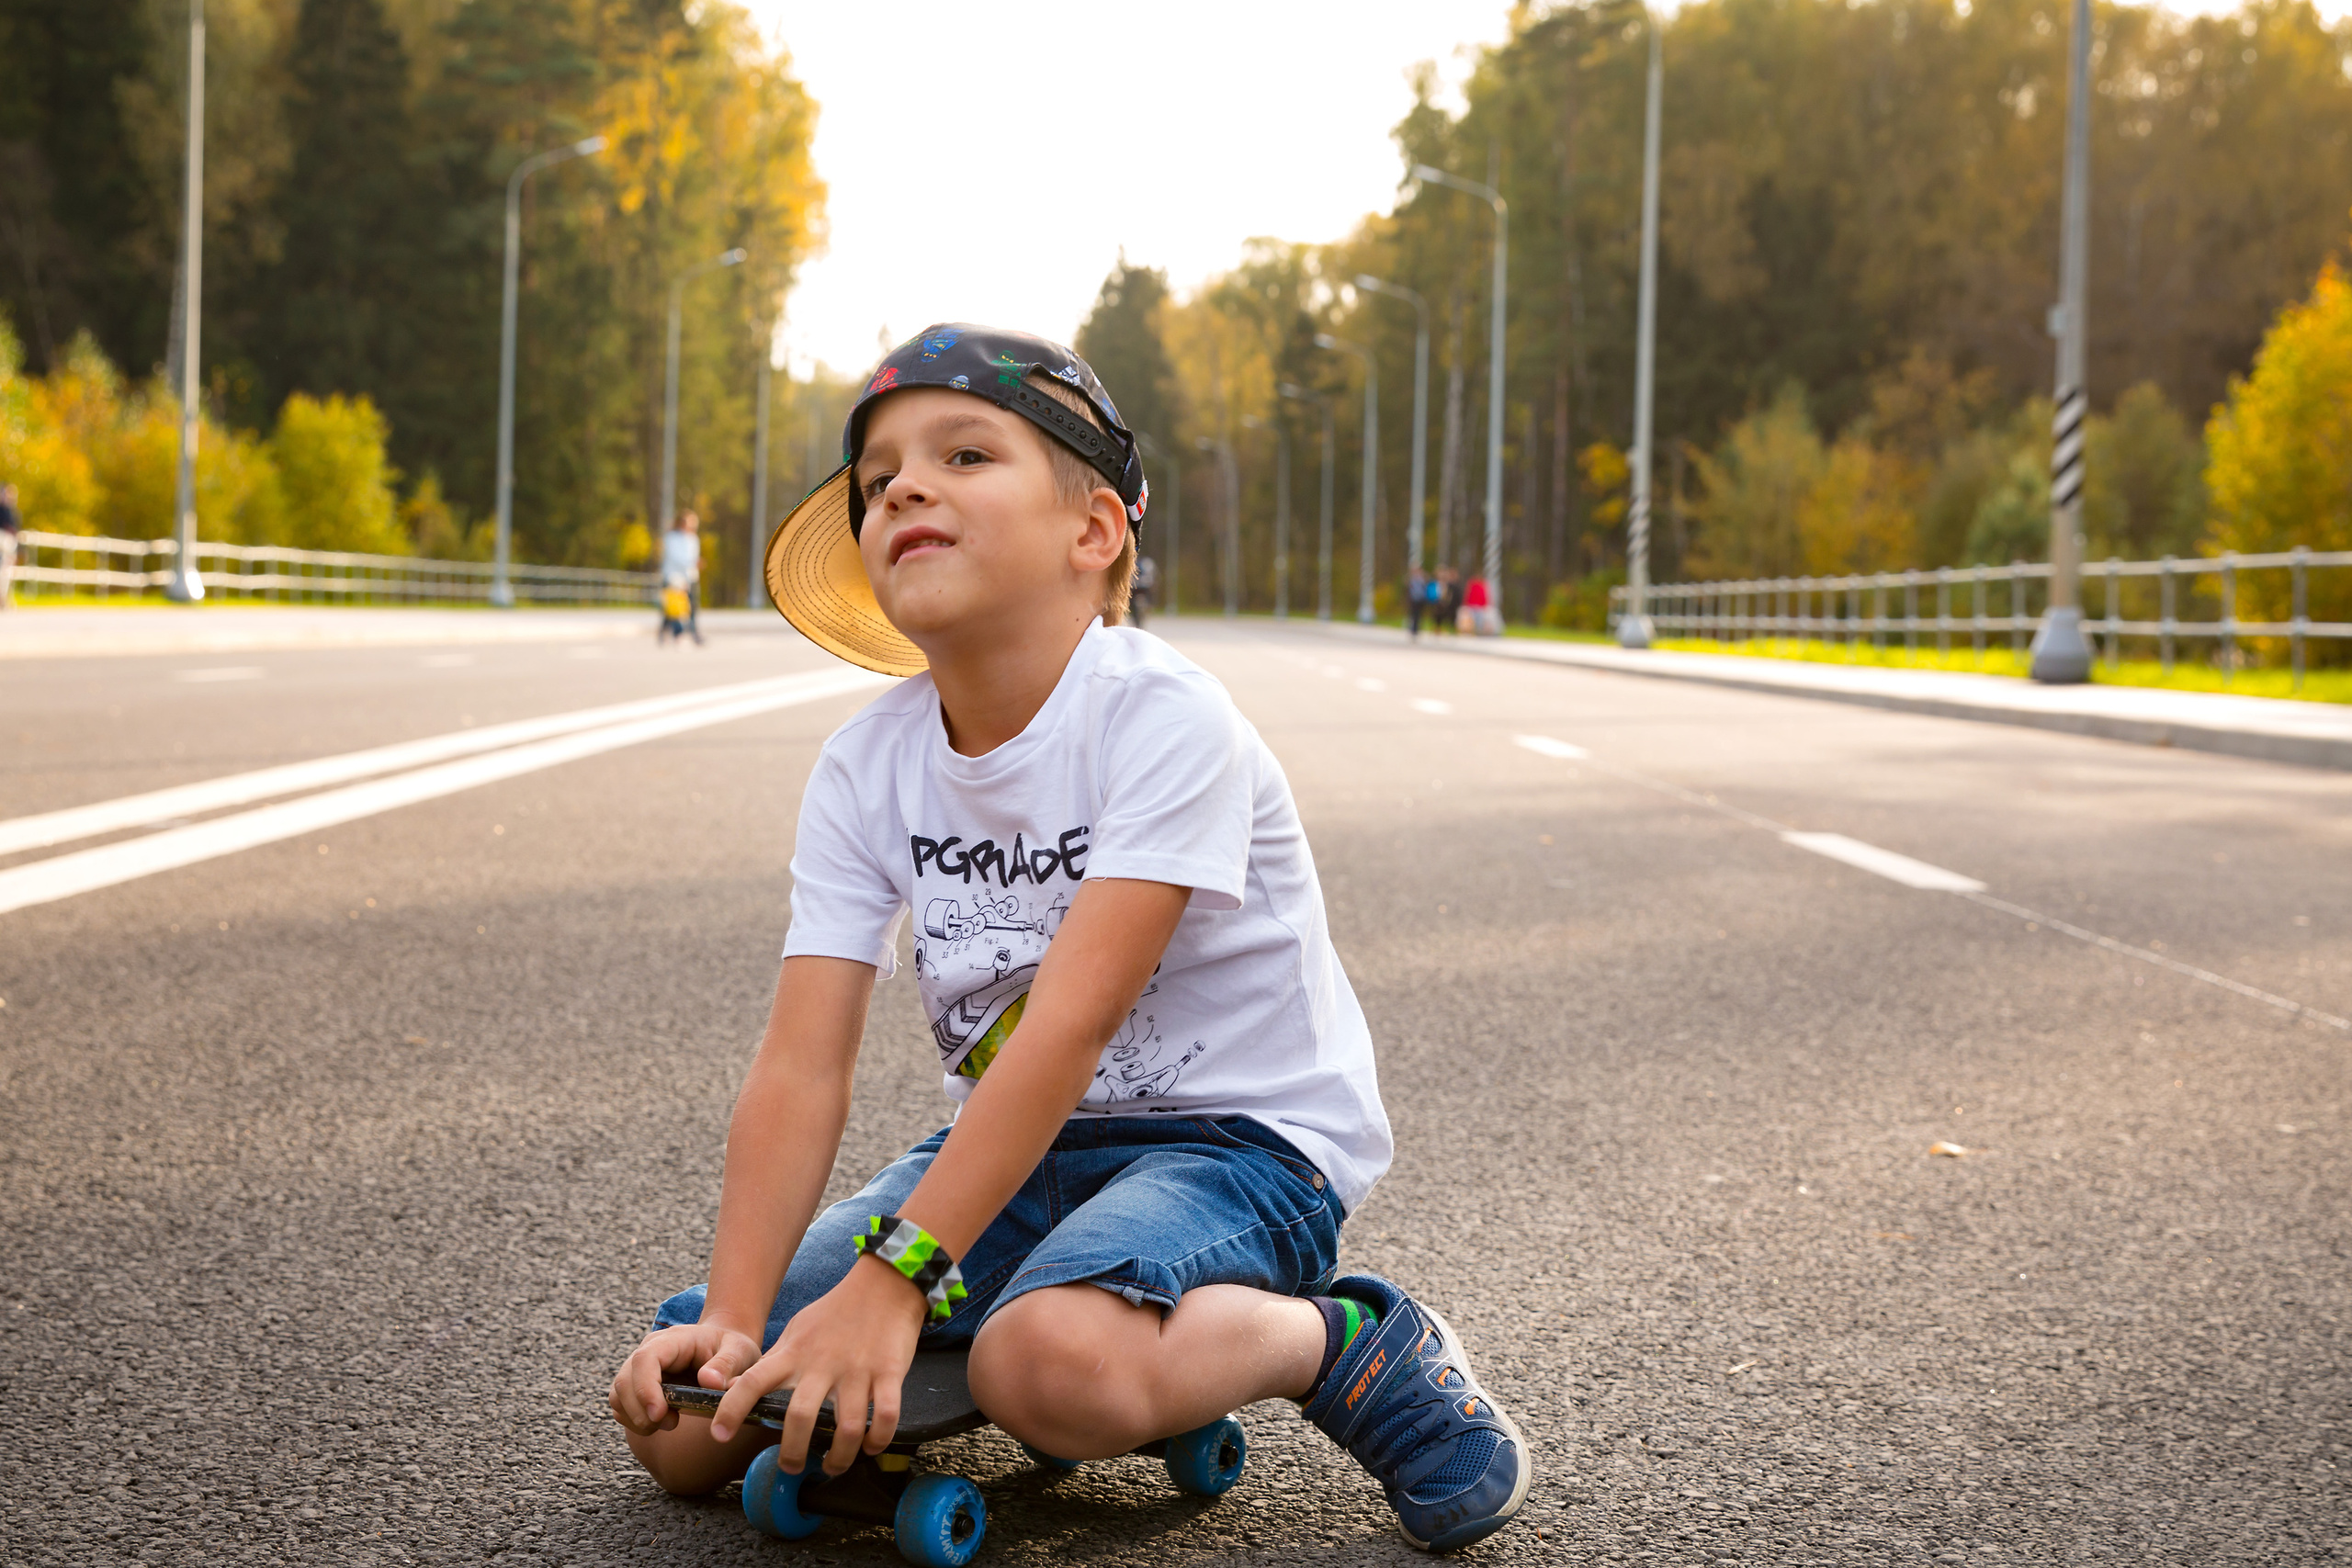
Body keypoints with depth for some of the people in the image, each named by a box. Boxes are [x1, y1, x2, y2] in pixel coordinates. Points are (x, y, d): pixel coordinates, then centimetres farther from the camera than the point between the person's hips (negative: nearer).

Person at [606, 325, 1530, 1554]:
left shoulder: (1163, 719, -21)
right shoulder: (865, 769, -4)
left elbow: (1069, 1028, -29)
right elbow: (800, 1068, -11)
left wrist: (890, 1279, -33)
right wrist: (733, 1323, -24)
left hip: (1237, 1135, -5)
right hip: (1016, 1144, 6)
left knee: (1053, 1358, -38)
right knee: (677, 1421, -5)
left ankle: (1342, 1344, -11)